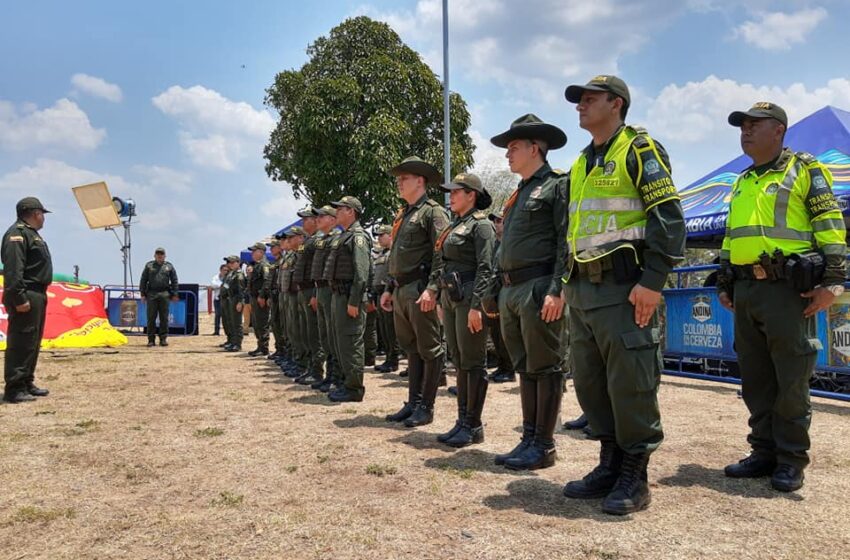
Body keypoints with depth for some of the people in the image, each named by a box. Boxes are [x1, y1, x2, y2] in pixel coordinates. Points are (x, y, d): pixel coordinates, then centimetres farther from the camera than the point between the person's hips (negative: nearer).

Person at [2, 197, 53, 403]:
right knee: (21, 342, -9)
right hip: (26, 297, -11)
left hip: (37, 295, 11)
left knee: (33, 342, 14)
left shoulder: (31, 233, 21)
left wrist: (40, 296, 16)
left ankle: (27, 383, 22)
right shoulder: (17, 233, -11)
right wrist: (19, 298, -25)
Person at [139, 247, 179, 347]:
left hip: (164, 294, 0)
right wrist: (143, 293, 2)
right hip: (151, 294, 0)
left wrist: (174, 294, 3)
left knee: (164, 318, 2)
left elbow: (174, 281, 10)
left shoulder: (169, 266, 11)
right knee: (151, 318, 0)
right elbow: (143, 280, 9)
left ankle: (163, 338, 8)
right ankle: (151, 339, 5)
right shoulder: (149, 265, 10)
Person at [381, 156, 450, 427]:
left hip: (420, 289, -9)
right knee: (411, 348, 14)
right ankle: (413, 402, 22)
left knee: (429, 349, 0)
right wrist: (389, 289, 20)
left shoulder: (433, 212, -7)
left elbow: (441, 254, -16)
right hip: (400, 290, 9)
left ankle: (426, 407, 6)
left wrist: (432, 289, -24)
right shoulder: (402, 215, 20)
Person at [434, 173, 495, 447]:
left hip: (469, 299, -9)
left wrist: (476, 305, -22)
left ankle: (474, 425, 5)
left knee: (473, 362, -2)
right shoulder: (454, 226, 19)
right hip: (451, 298, 9)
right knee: (459, 362, 11)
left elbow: (486, 268, -16)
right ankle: (462, 421, 19)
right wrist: (442, 301, 17)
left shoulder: (481, 225, -8)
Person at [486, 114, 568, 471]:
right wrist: (498, 293, 18)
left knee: (544, 368, -1)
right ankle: (529, 438, 20)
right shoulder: (517, 195, 22)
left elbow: (567, 242, -13)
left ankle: (544, 445, 7)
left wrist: (556, 291, -21)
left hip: (538, 289, -9)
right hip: (510, 291, 9)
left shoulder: (558, 185, -3)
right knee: (524, 368, 12)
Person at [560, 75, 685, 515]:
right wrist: (566, 282, 17)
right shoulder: (581, 164, 21)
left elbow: (668, 216, -12)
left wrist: (652, 281, -20)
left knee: (630, 384, -3)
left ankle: (634, 477, 9)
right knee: (589, 382, 11)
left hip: (624, 288, -8)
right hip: (583, 291, 8)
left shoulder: (639, 149, -3)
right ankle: (610, 465, 23)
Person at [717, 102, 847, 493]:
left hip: (787, 287, -6)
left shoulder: (805, 170, 1)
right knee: (755, 378, 9)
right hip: (745, 289, 7)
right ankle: (764, 452, 18)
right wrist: (724, 283, 19)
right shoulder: (741, 183, 21)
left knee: (790, 379, -1)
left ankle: (791, 459, 9)